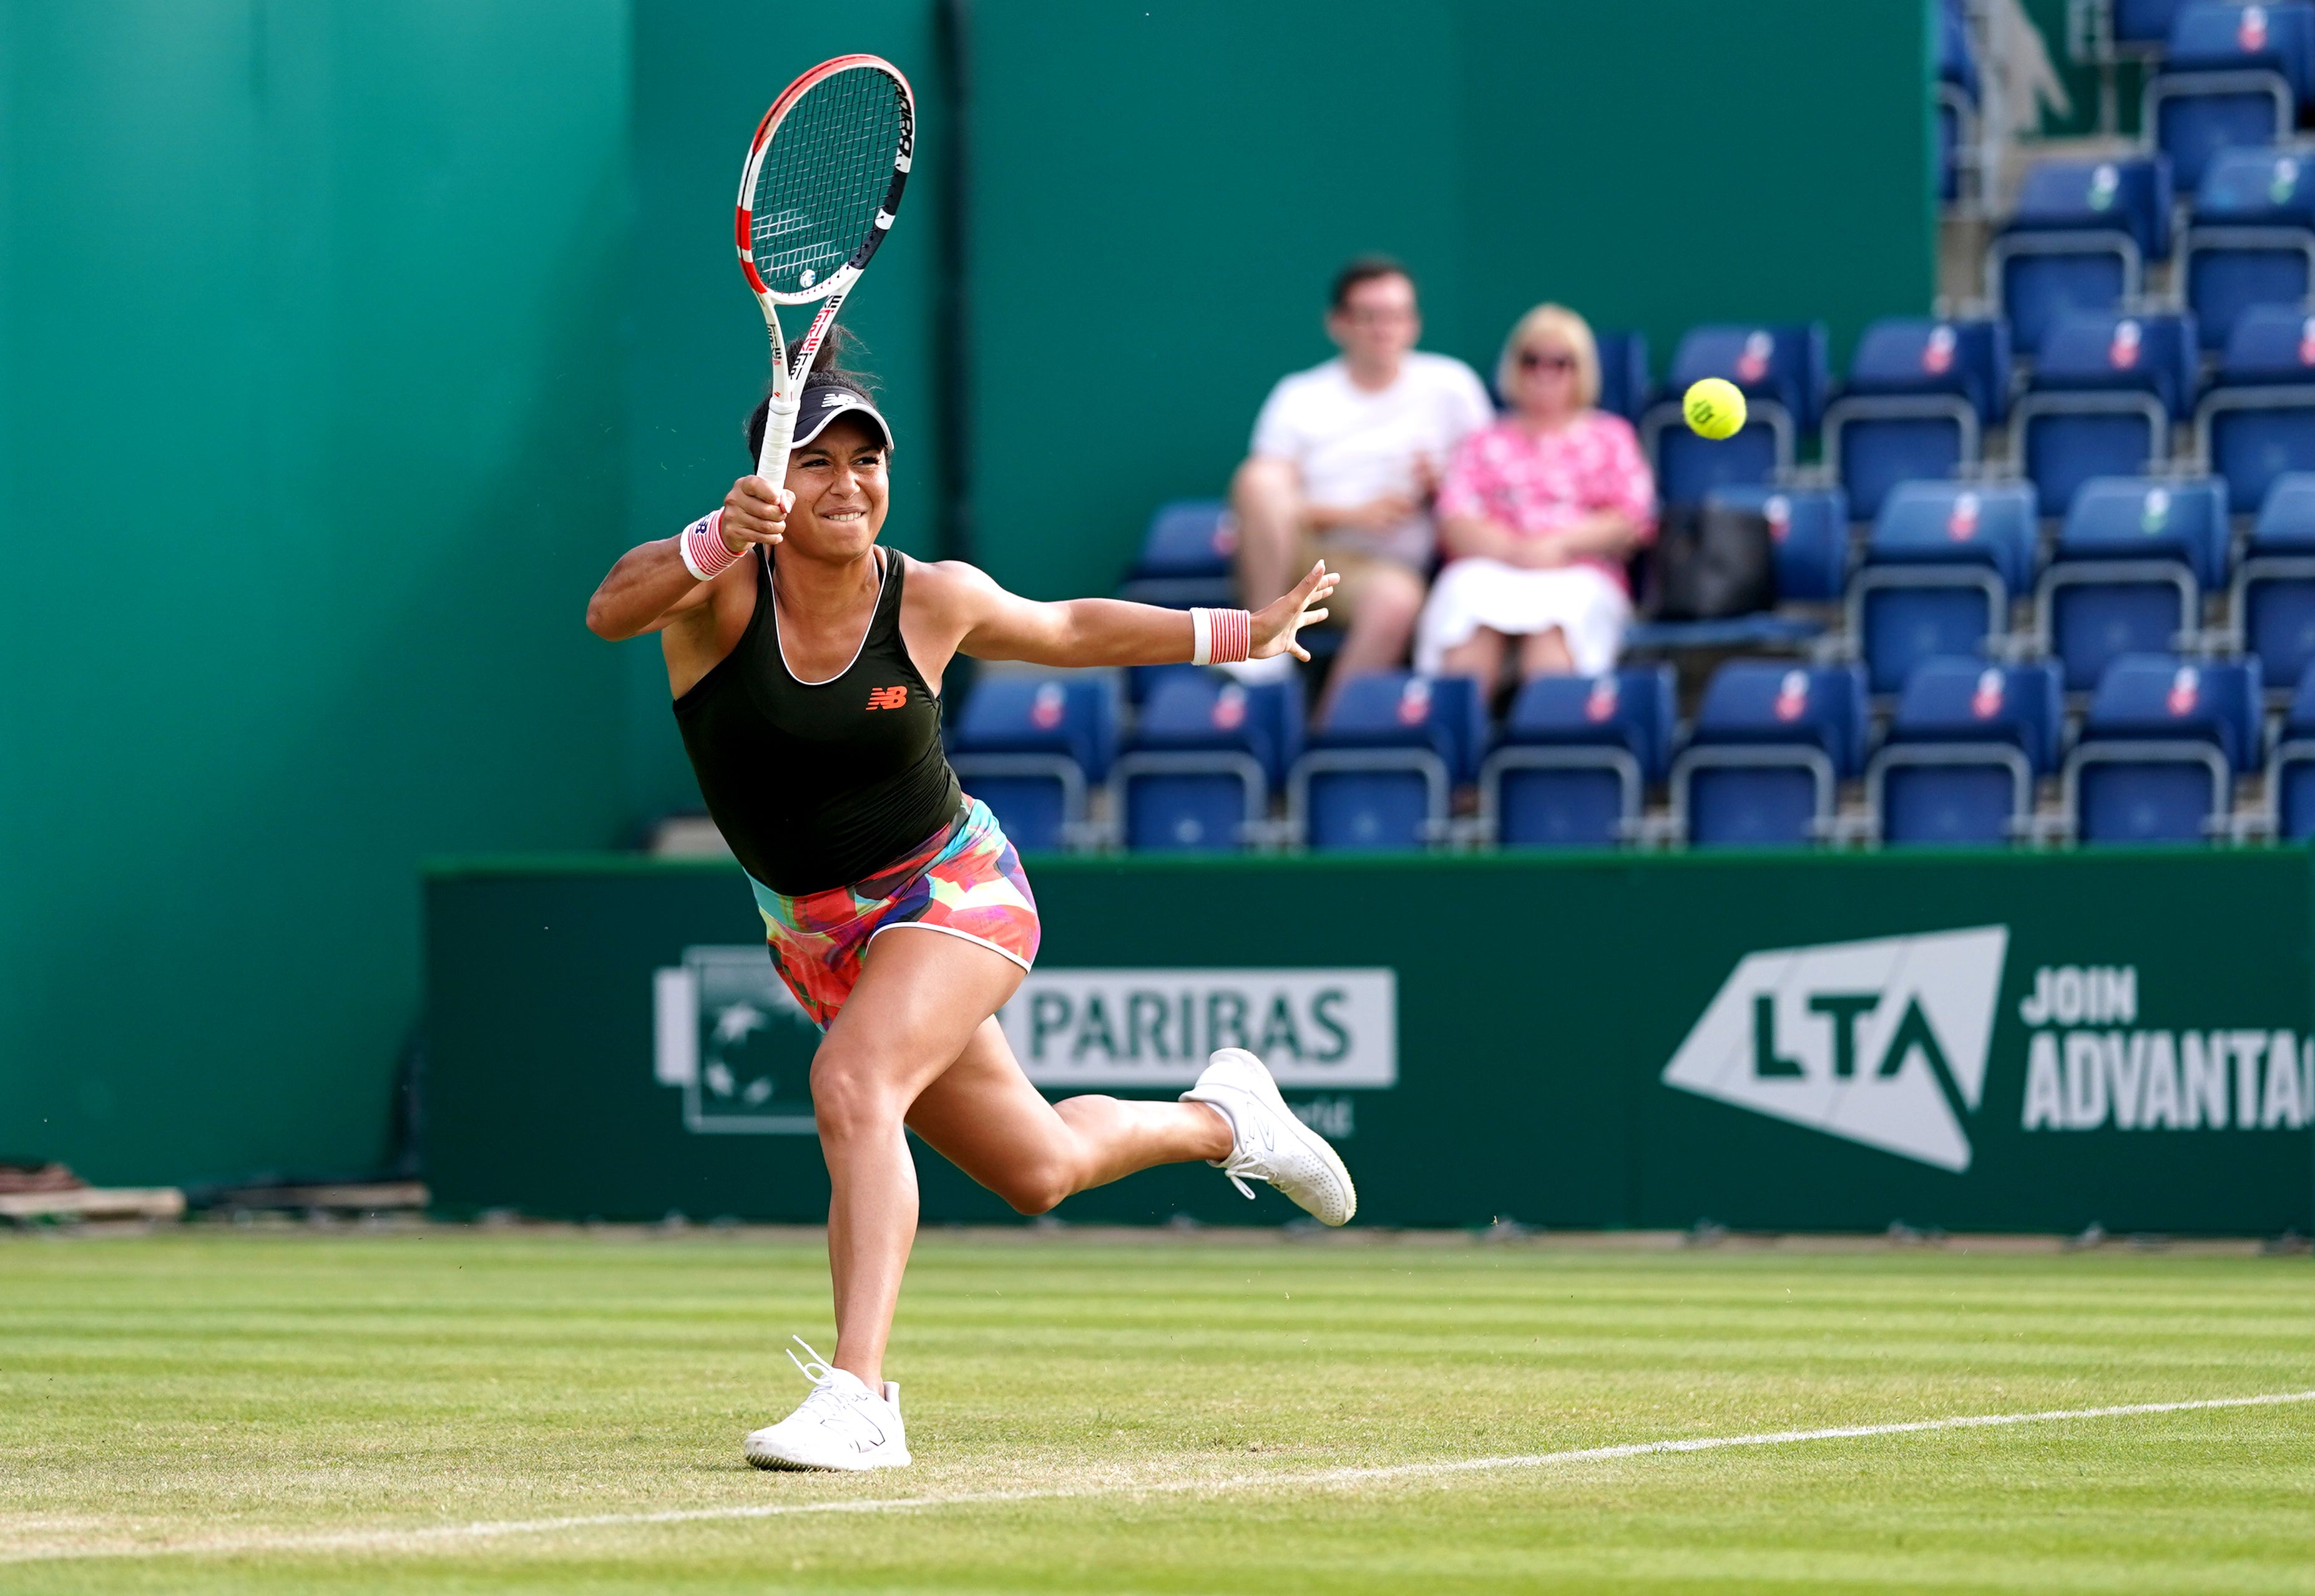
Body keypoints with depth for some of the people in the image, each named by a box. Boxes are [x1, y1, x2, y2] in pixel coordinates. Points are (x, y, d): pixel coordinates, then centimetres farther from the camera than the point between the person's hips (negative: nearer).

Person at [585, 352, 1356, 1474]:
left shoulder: (932, 600, -13)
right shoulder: (720, 588, -17)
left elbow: (1071, 631, 8)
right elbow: (611, 612, -40)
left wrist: (1244, 632, 13)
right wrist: (714, 540, -58)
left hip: (951, 887, -3)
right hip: (814, 933, 3)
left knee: (852, 1086, -32)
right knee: (1037, 1171, 14)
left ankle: (857, 1398, -37)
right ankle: (1220, 1118, 44)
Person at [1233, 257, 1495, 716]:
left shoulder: (1450, 386, 10)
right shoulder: (1299, 397, 10)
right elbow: (1263, 501, 1)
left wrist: (1443, 485, -9)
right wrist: (1351, 516, -13)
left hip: (1383, 566, -1)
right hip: (1286, 560, 1)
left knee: (1398, 597, -38)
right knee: (1261, 478, -31)